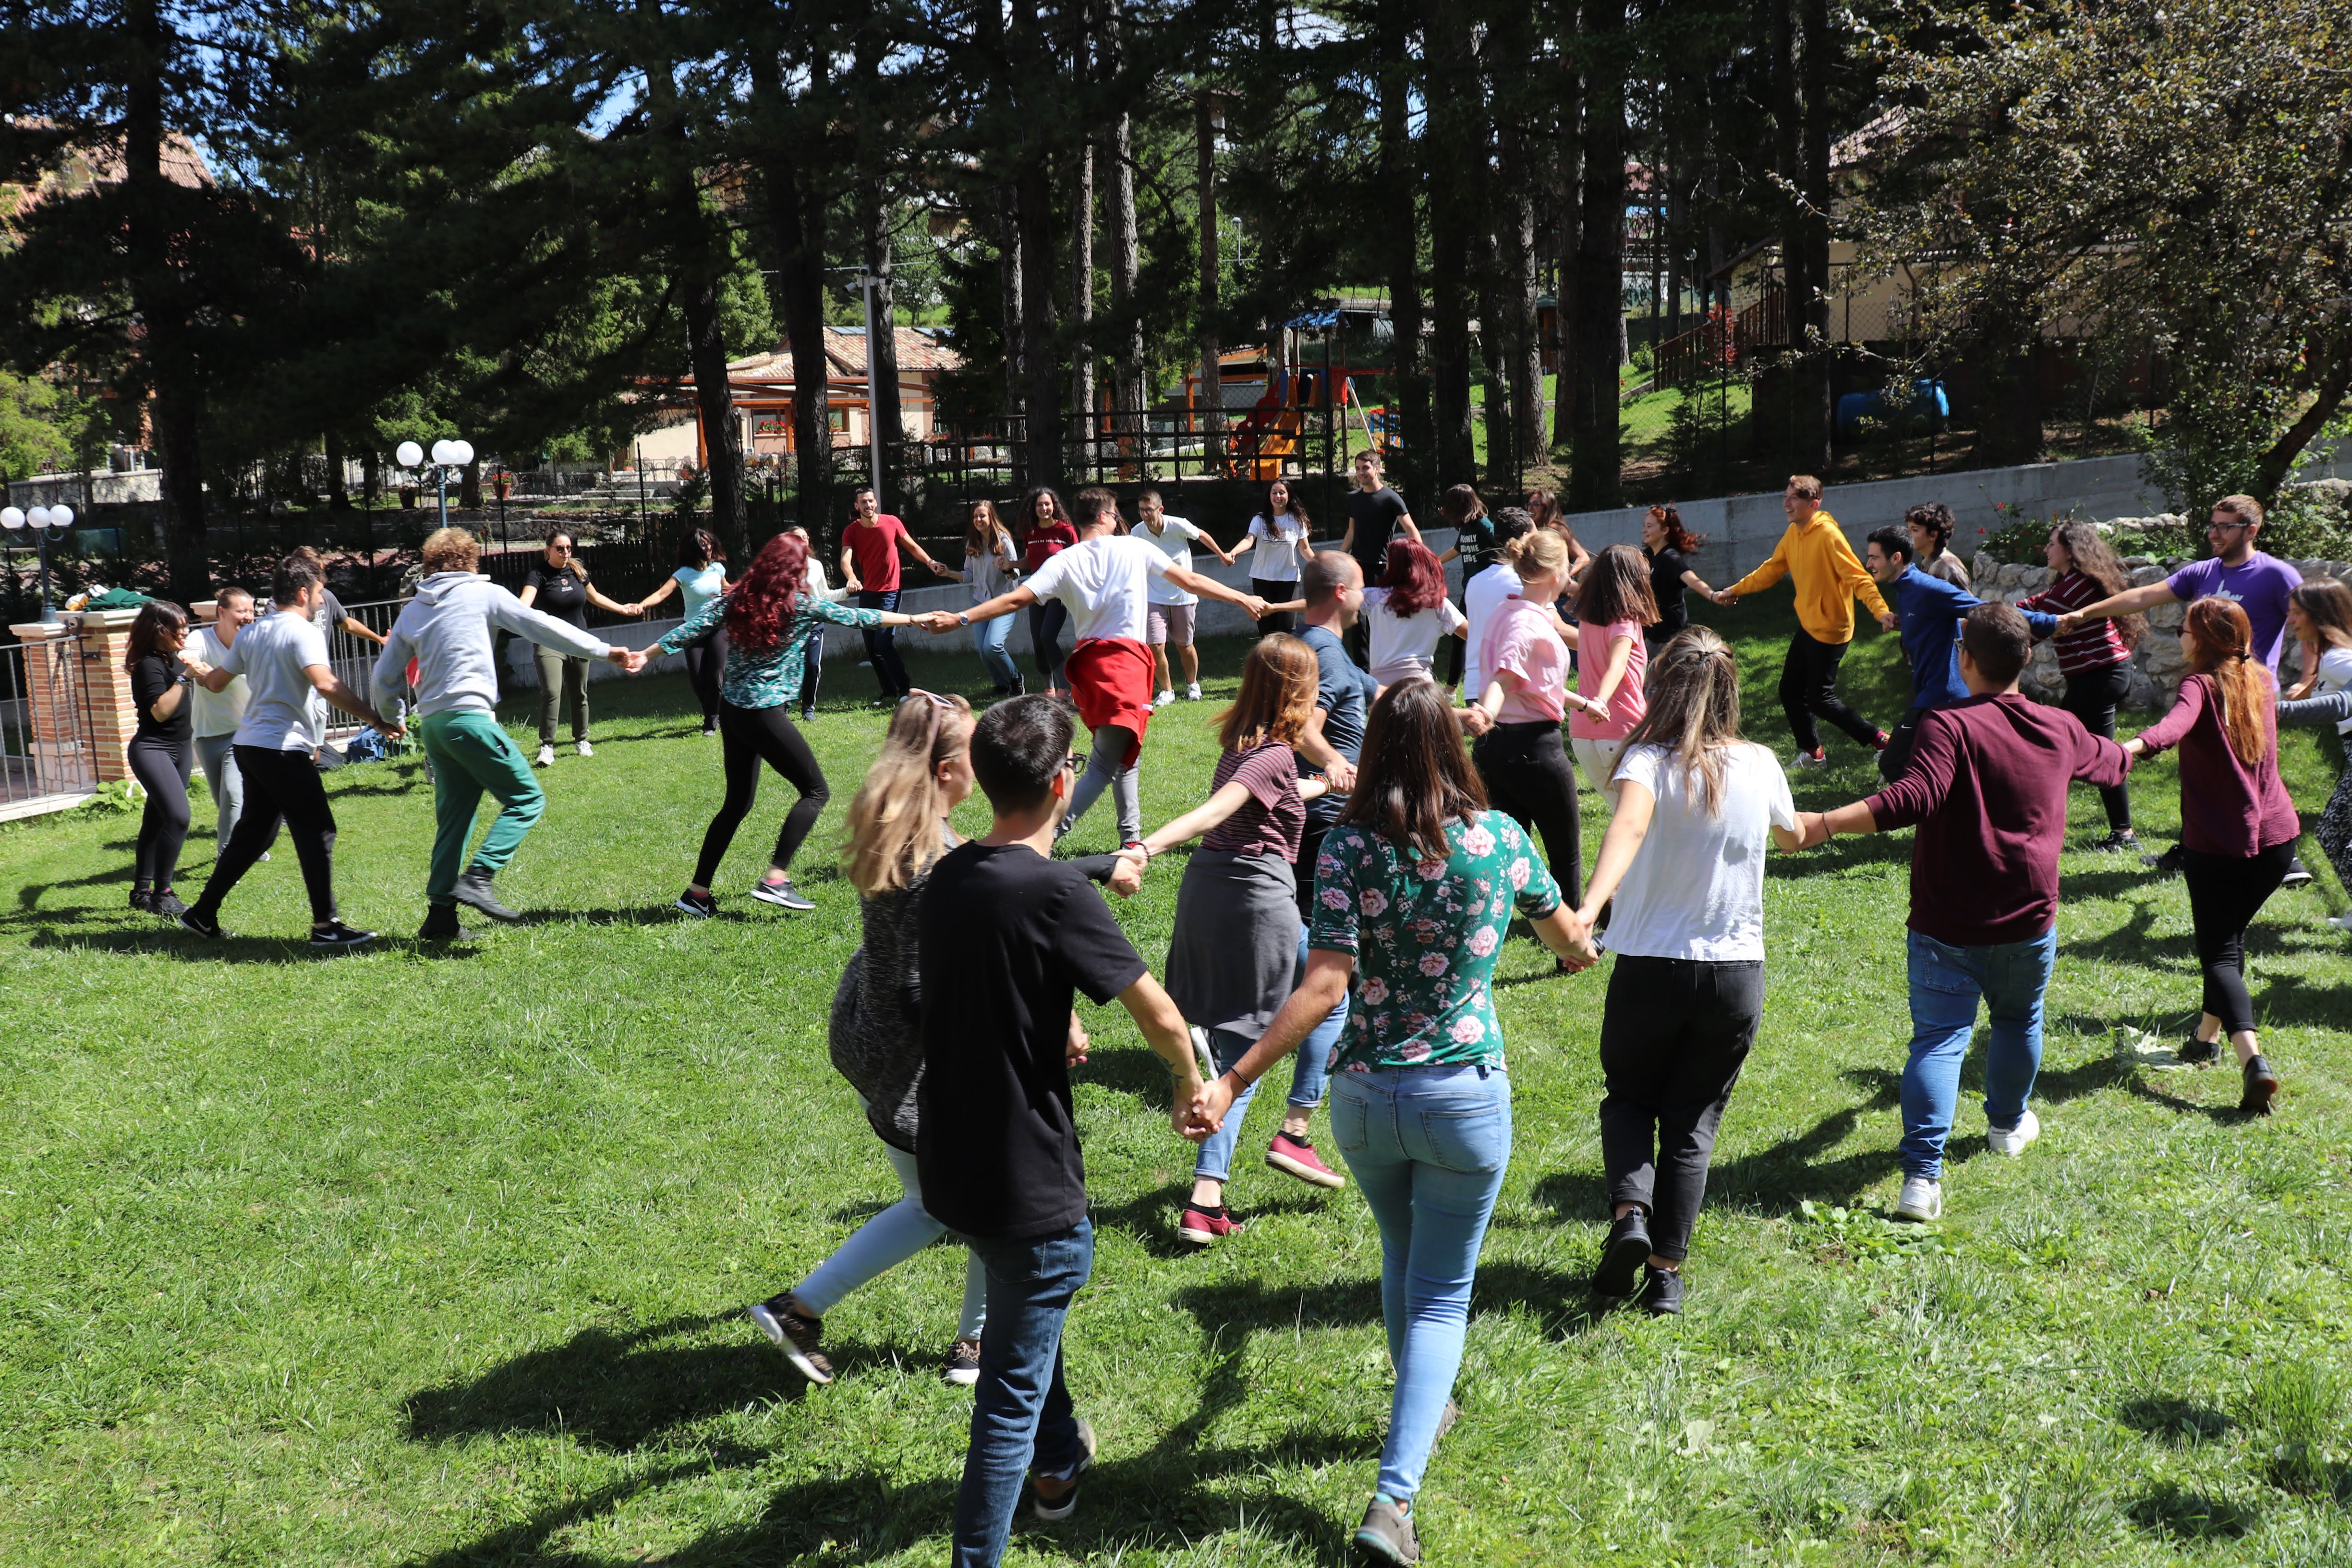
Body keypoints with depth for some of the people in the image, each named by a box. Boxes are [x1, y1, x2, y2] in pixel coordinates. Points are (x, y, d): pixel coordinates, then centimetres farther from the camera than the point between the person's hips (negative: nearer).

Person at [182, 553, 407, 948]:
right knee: (317, 831, -5)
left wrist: (196, 673, 50)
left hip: (250, 745, 9)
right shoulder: (303, 632, -11)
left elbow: (216, 682, 26)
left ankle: (203, 914, 24)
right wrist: (378, 720, -30)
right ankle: (325, 927, -7)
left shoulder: (252, 633, 15)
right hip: (283, 748, -9)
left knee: (254, 832, 18)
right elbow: (325, 684, -27)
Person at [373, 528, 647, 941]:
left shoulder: (411, 611, 18)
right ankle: (477, 879, -16)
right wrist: (606, 650, 5)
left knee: (454, 819, 13)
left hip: (431, 724, 7)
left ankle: (440, 914, 10)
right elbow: (542, 627, 0)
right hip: (469, 717, -7)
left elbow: (385, 679, 20)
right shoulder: (484, 595, 3)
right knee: (526, 798, -2)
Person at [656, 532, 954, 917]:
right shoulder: (804, 605, -7)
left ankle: (698, 892, 18)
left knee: (737, 803, 17)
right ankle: (775, 880, -6)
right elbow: (858, 617, 1)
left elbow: (689, 629, 2)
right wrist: (917, 619, 12)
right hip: (766, 713, -7)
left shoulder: (735, 599, 5)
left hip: (731, 709, 7)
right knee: (815, 792, 4)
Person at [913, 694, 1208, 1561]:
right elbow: (1160, 1015, -18)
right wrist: (1191, 1084, 1)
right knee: (1013, 1391, 4)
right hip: (1026, 1182, -9)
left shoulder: (946, 876, 2)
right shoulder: (1056, 891, -22)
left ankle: (1058, 1461, 54)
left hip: (948, 1164, 9)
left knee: (1026, 1314, 33)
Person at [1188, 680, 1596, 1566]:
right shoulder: (1497, 837, -5)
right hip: (1465, 1099, -1)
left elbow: (1325, 986, -19)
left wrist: (1233, 1081, -17)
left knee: (1403, 1260, 27)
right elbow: (1566, 936, 13)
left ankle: (1423, 1407, 50)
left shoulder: (1348, 847, -11)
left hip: (1365, 1096, 1)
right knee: (1442, 1292, 8)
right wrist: (1580, 955, 38)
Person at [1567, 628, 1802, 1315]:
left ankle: (1629, 1212, -4)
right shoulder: (1760, 766, 0)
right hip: (1736, 972, 2)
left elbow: (1630, 826, -33)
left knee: (1628, 1098, 20)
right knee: (1692, 1122, 15)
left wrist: (1589, 908, -47)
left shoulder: (1649, 761, -11)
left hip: (1650, 968, -2)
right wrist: (1806, 826, 45)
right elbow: (1792, 837, 21)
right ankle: (1667, 1271, 13)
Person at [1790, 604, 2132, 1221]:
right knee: (2019, 1021, 28)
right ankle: (2008, 1123, 49)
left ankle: (1922, 1176, -14)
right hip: (2028, 923, 5)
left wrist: (1825, 824, -39)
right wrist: (2131, 751, 51)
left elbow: (1915, 798, -32)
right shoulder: (2061, 730, 4)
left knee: (1938, 1040, -3)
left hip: (1946, 928, -4)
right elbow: (2110, 762, 26)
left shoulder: (1950, 726, -16)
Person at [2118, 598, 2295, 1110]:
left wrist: (2134, 746, -56)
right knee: (2231, 935, 23)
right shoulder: (2261, 682, 8)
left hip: (2215, 843, -6)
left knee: (2220, 954, -5)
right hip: (2276, 835, 6)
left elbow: (2177, 723, -37)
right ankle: (2208, 1036, 34)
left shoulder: (2202, 685, -12)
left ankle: (2253, 1059, -24)